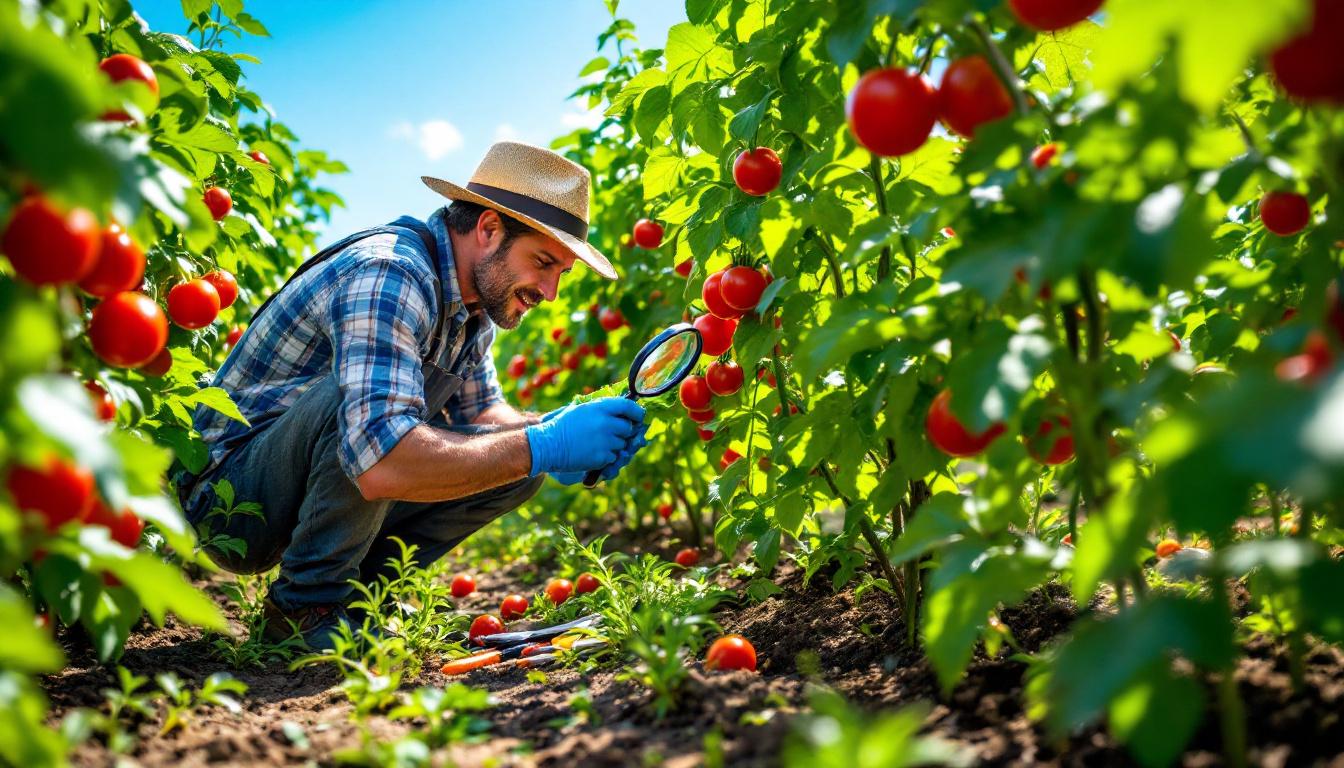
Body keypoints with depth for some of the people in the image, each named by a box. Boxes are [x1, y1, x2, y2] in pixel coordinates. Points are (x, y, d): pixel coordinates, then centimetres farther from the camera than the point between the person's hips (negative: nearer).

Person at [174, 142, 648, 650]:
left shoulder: (475, 300, 2)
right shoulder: (388, 275, -28)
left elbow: (480, 409, 13)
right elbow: (381, 462, -40)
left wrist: (547, 428, -10)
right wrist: (544, 447, -36)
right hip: (228, 492, -8)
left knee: (520, 464, -1)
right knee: (368, 393, -35)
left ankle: (355, 588, 6)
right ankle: (307, 604, -14)